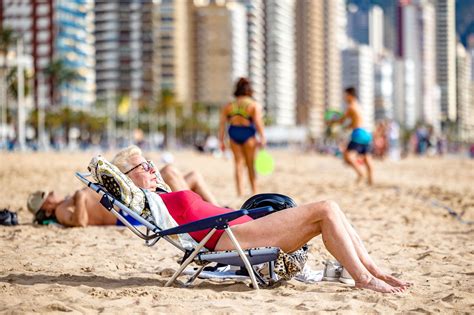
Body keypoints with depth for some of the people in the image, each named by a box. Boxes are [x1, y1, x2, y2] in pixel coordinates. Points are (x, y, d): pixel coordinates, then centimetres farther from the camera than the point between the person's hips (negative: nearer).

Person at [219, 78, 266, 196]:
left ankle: (240, 191, 5)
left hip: (233, 134, 2)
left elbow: (222, 124, 4)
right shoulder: (255, 105, -2)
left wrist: (221, 141, 6)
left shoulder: (228, 106, 7)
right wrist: (262, 138, -11)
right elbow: (258, 122, -12)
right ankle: (254, 190, 13)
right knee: (250, 164, 9)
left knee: (238, 163, 11)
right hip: (248, 133, -2)